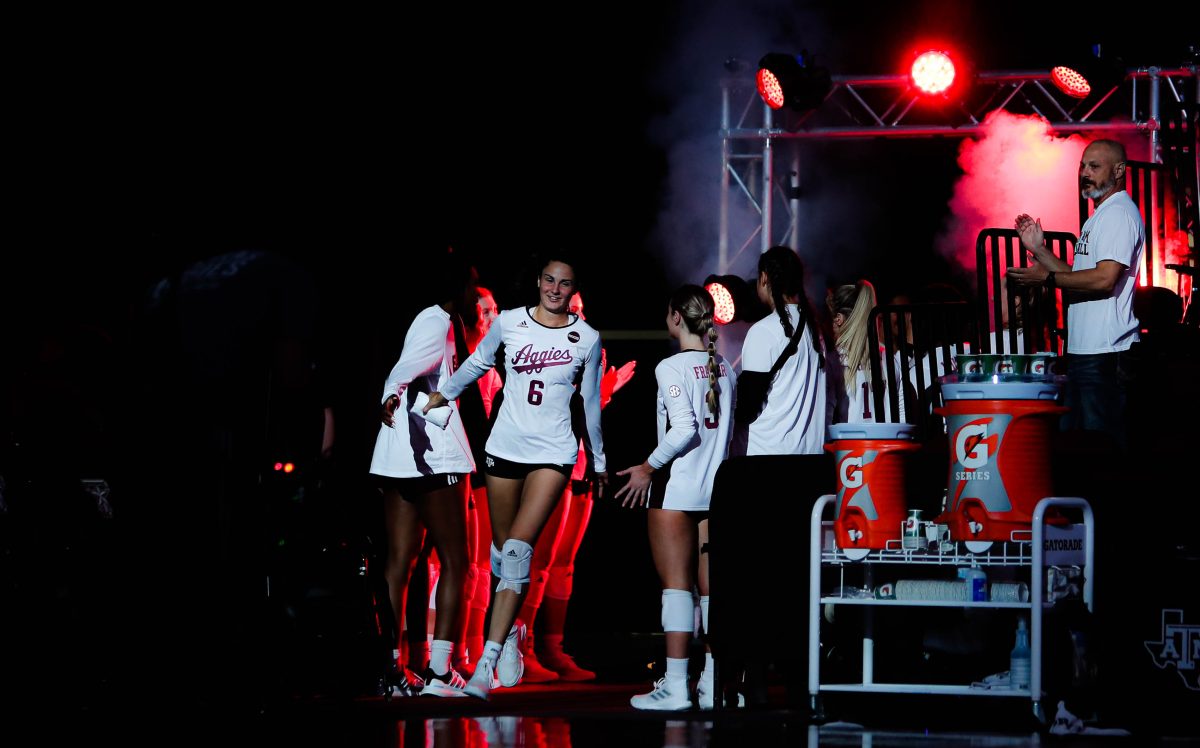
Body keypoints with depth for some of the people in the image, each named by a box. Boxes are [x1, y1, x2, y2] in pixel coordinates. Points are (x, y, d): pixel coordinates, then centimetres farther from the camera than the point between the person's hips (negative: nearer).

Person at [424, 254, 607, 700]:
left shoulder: (586, 338, 1)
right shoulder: (509, 322, 2)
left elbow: (591, 401, 12)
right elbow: (479, 362, 21)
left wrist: (599, 461, 19)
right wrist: (445, 393, 24)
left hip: (553, 453, -2)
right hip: (505, 446, 2)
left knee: (518, 551, -15)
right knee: (502, 549, 7)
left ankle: (485, 666, -19)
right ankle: (509, 634, 31)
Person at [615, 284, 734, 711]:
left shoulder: (671, 367, -10)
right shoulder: (723, 369, 9)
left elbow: (683, 428, -19)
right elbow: (730, 431, 10)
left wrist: (649, 467, -10)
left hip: (675, 487, -6)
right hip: (715, 487, 6)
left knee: (676, 583, -5)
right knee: (710, 585, 8)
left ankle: (675, 684, -6)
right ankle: (713, 683, 8)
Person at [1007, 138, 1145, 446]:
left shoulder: (1119, 213, -11)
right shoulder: (1098, 217, 23)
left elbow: (1105, 279, -22)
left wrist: (1047, 278, -14)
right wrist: (1039, 249, 16)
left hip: (1106, 353, -11)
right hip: (1082, 351, 11)